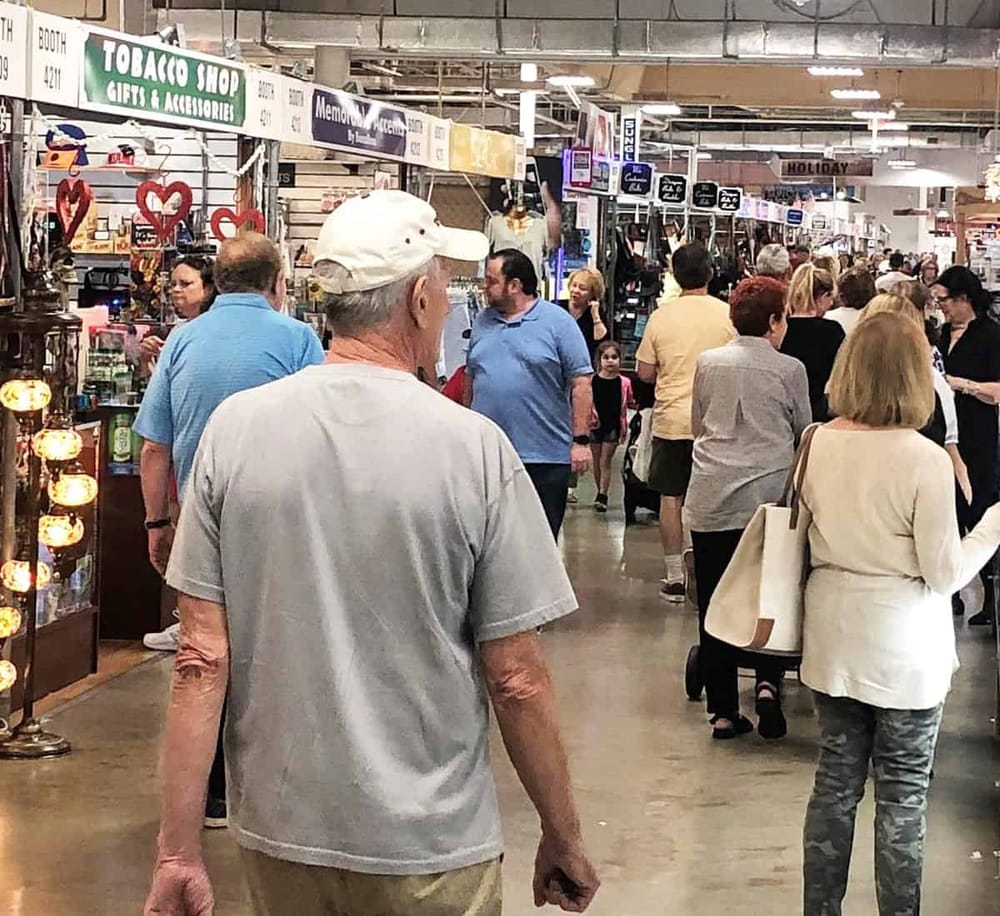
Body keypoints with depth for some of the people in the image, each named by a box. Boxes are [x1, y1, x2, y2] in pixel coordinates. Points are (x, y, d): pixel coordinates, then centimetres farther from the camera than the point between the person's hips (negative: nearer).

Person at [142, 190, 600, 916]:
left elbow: (202, 659, -7)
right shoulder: (473, 447, -14)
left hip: (278, 830, 3)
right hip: (427, 846, -3)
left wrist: (179, 850, -1)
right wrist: (564, 839, 2)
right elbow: (516, 680, -11)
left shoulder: (235, 429, -7)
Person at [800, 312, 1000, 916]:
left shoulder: (817, 444, -4)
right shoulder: (925, 459, -19)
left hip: (833, 639, 5)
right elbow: (945, 574, -14)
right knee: (903, 796, 8)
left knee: (836, 781, 16)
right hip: (904, 651, -5)